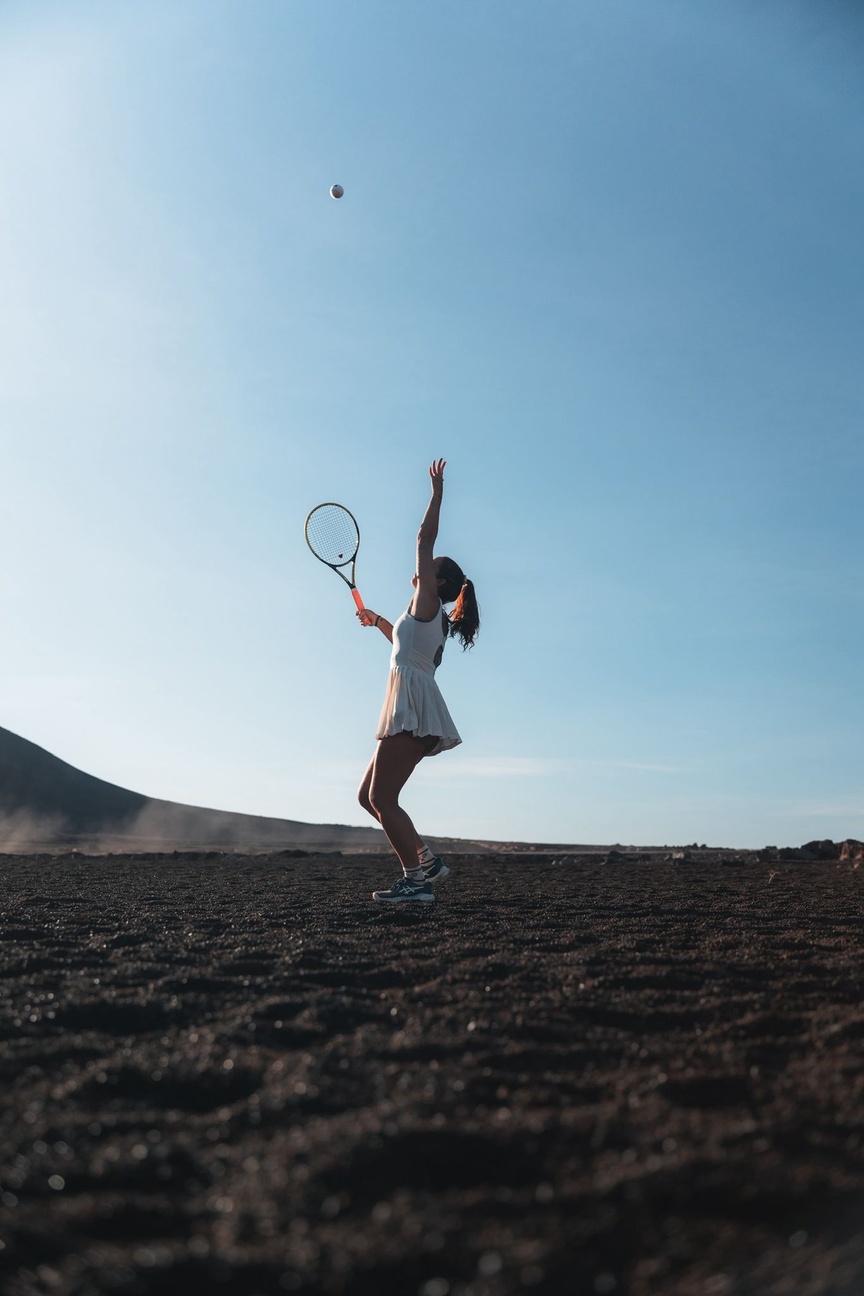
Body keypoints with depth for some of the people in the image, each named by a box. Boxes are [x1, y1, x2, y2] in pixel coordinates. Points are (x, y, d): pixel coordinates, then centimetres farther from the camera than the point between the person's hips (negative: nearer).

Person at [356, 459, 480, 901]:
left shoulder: (427, 602, -1)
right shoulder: (432, 618, 24)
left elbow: (425, 539, -4)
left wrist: (437, 491, 0)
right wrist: (377, 622, 42)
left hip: (413, 706, -10)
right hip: (409, 711, 10)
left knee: (382, 798, -12)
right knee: (369, 796, 10)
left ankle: (415, 878, -12)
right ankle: (427, 860, 9)